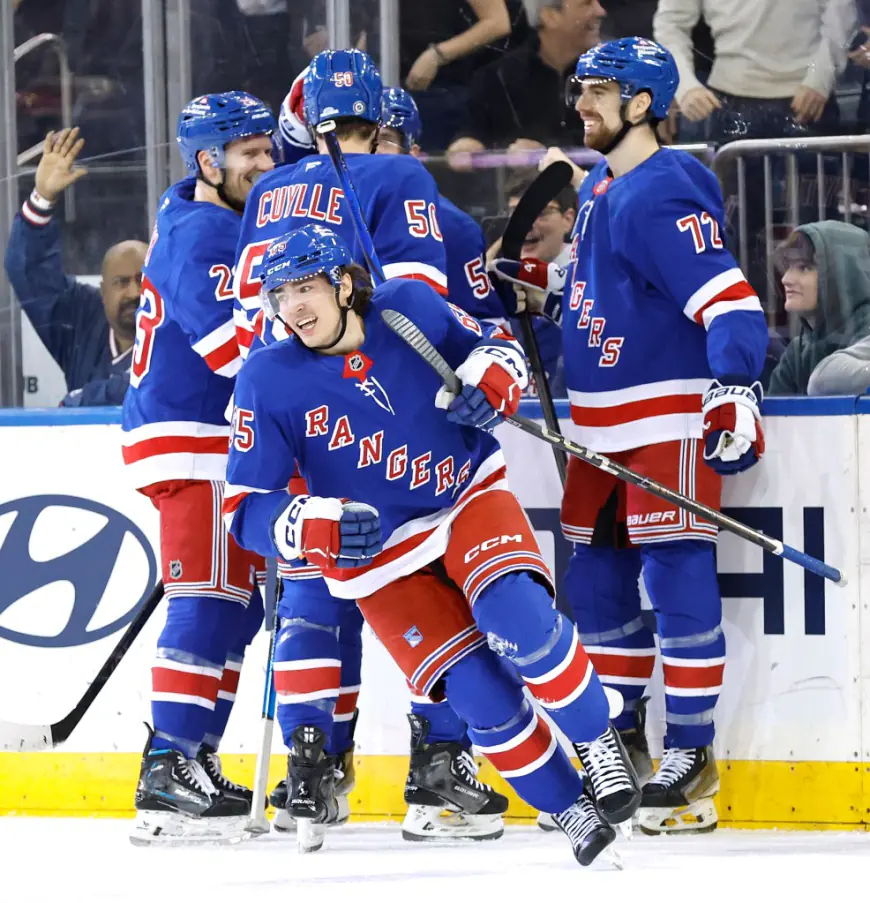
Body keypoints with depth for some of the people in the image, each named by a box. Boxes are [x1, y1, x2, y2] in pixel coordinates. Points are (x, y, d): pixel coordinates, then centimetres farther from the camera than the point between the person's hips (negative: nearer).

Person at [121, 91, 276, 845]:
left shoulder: (217, 219, 17)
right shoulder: (201, 235, -15)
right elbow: (237, 343, -25)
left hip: (221, 439, 11)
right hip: (192, 443, -11)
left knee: (234, 608, 14)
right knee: (209, 602, -15)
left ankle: (194, 762, 18)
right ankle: (169, 770, -19)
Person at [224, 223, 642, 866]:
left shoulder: (409, 307, -10)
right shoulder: (269, 380, -13)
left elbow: (499, 347, 7)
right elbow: (245, 510, -11)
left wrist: (491, 380, -17)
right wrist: (314, 527, -31)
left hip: (469, 498, 0)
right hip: (378, 555, 0)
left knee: (519, 619, -29)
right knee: (480, 694, -16)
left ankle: (599, 742, -5)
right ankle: (570, 809, 4)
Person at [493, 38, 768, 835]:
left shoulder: (662, 196, -17)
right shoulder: (598, 189, 13)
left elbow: (727, 298, -26)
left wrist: (734, 388, -36)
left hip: (670, 417, -10)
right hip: (601, 424, 10)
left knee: (677, 579, -9)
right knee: (595, 581, 12)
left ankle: (691, 755, -6)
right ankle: (620, 736, 23)